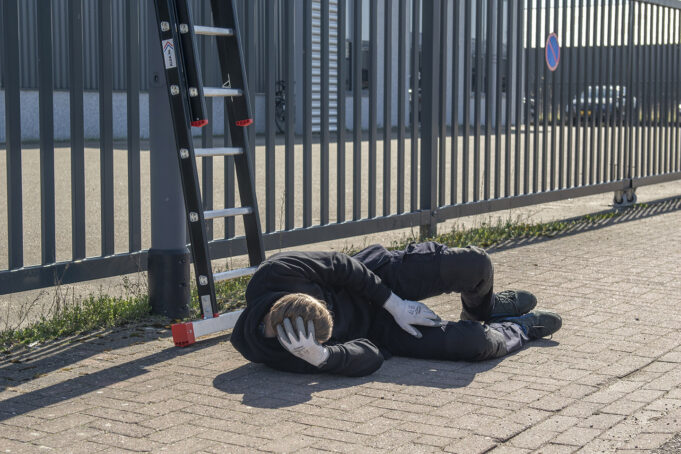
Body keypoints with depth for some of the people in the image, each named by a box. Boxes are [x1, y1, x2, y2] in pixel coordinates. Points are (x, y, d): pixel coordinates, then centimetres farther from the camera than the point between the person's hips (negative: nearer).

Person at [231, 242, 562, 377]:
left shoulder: (274, 273, -32)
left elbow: (341, 266, -16)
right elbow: (369, 357, -27)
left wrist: (395, 304, -15)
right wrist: (319, 356, -46)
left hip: (377, 274, 2)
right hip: (377, 329, -1)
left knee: (475, 264, -16)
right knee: (476, 344, -18)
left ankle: (485, 309, 27)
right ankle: (520, 329, 24)